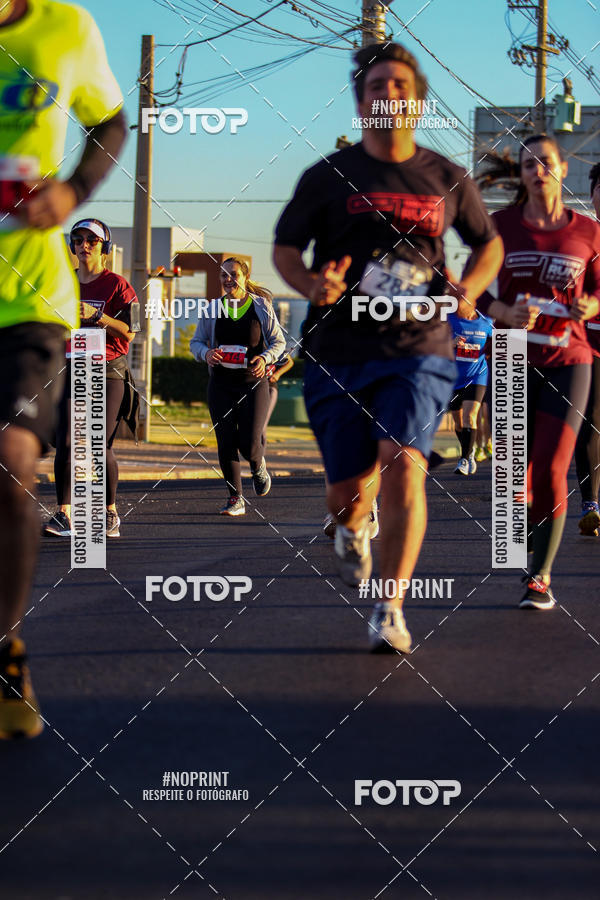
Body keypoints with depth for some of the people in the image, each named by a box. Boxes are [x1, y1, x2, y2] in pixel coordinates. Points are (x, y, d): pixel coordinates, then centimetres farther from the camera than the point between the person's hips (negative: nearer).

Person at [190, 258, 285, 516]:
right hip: (221, 384, 2)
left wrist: (265, 358, -14)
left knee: (249, 443, -10)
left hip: (253, 382, -2)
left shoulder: (261, 307, 0)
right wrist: (205, 353, -12)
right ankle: (235, 499, 6)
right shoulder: (213, 310, 5)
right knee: (226, 443, -4)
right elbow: (196, 341, 11)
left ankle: (258, 466, 28)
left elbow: (279, 341, 6)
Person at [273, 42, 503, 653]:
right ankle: (352, 529, 42)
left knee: (403, 462, -24)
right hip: (339, 353, 0)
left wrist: (471, 287, 1)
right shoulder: (328, 178, 4)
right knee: (347, 493, 1)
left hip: (419, 350, 0)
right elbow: (284, 248, 9)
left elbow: (488, 242, 22)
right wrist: (311, 286, -13)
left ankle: (391, 611, -17)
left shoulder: (446, 179, 8)